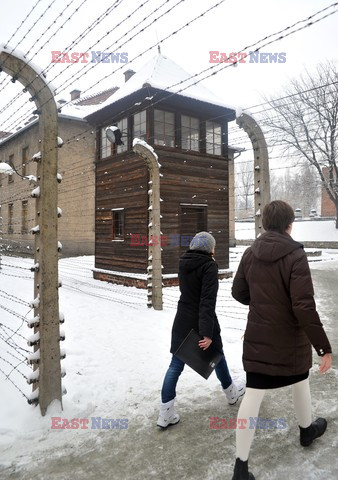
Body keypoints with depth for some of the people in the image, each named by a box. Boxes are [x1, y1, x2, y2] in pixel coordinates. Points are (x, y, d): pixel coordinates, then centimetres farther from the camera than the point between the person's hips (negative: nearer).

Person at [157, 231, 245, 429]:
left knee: (176, 365, 7)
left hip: (182, 321, 5)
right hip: (202, 322, -5)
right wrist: (207, 332, -26)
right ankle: (231, 392, 43)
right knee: (217, 357, 19)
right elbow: (208, 300, -23)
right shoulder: (209, 266, -16)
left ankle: (166, 413, 9)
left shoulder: (183, 263, 3)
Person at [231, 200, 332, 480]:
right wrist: (324, 346, -15)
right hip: (290, 338, -3)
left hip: (257, 338, 3)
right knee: (300, 382, 25)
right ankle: (307, 429, 51)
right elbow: (304, 306, -23)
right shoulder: (295, 255, -19)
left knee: (253, 394, 7)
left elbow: (239, 293, 6)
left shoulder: (251, 253, -2)